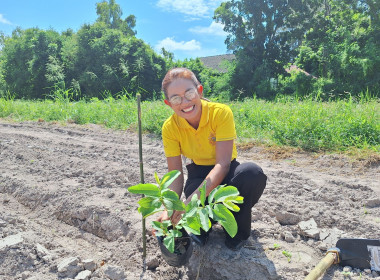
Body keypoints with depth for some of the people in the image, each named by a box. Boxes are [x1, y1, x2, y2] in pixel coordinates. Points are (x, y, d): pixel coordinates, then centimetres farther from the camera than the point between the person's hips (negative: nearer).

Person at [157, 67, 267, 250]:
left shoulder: (221, 112, -24)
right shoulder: (170, 127, -15)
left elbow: (222, 164, -30)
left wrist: (193, 199, -42)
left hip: (225, 173, -1)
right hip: (199, 173, 1)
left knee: (252, 172, -36)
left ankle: (238, 230, -7)